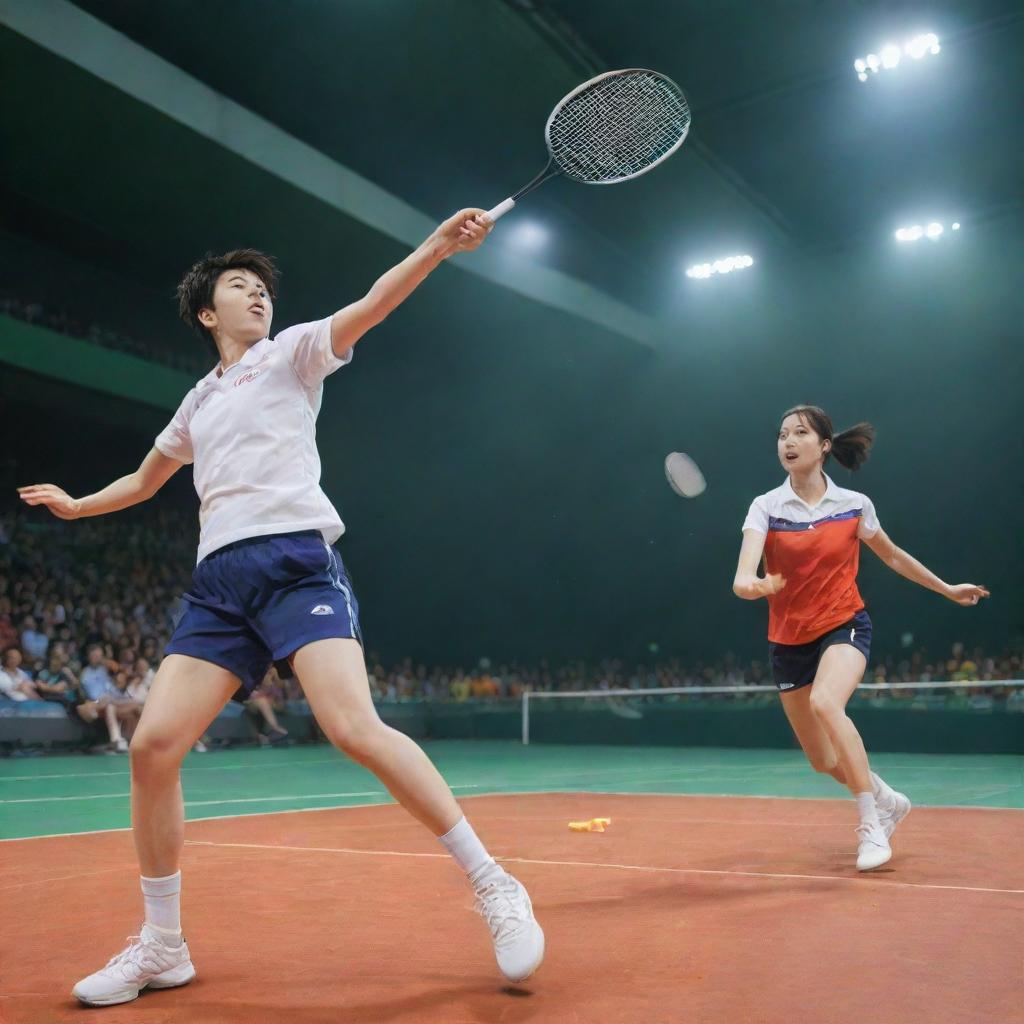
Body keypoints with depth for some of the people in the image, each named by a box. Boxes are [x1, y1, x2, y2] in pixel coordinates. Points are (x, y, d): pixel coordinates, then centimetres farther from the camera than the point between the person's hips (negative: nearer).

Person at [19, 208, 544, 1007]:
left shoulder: (292, 353, 13)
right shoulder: (199, 402, 28)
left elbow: (368, 307, -5)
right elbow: (146, 480, 44)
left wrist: (437, 247, -19)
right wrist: (75, 505, 43)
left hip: (297, 562, -5)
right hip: (219, 583, 6)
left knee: (357, 730, -24)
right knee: (153, 746, -6)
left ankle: (495, 889, -12)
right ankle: (162, 948, 11)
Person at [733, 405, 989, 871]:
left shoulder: (855, 505, -4)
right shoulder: (766, 508, -8)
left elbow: (892, 555, 16)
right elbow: (742, 578, -22)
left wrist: (947, 589, 22)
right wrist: (752, 585, -45)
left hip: (844, 626, -2)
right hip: (788, 640, 2)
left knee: (825, 702, -33)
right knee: (822, 760, 10)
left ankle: (872, 824, -19)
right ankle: (889, 800, 41)